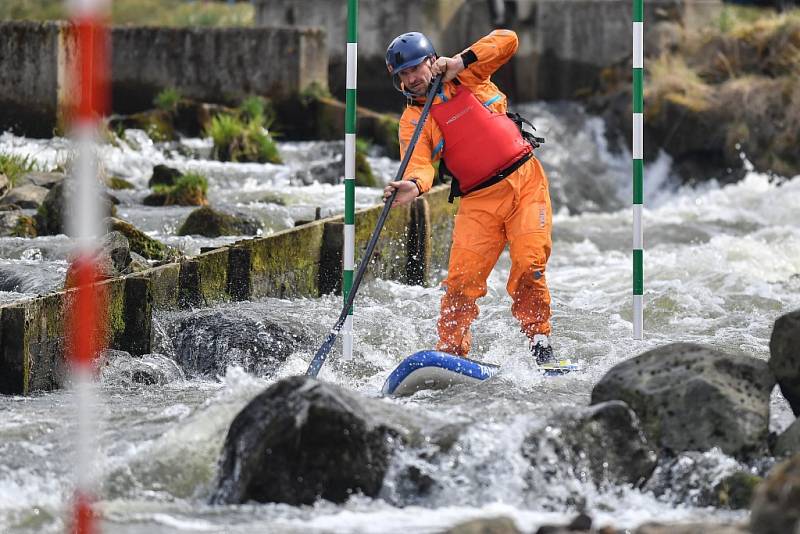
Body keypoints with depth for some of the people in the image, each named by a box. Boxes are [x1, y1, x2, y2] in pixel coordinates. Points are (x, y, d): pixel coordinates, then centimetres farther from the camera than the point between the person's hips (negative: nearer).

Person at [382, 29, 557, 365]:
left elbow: (507, 40, -1)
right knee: (462, 278, -12)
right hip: (479, 201, 1)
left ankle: (539, 339, -3)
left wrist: (461, 62, -11)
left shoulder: (467, 75, 6)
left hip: (526, 181, -1)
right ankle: (451, 348, 0)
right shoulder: (413, 121, 2)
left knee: (529, 264, -17)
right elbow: (419, 163, -14)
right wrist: (413, 186, -38)